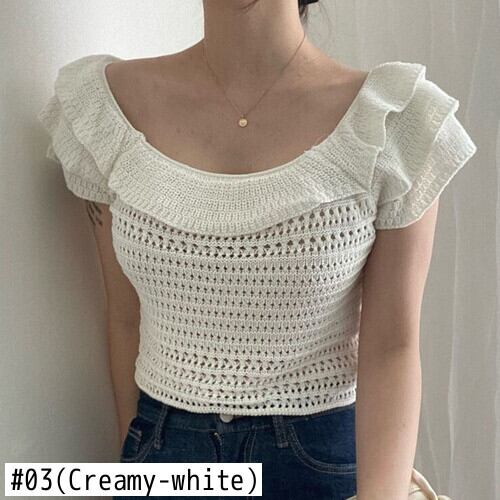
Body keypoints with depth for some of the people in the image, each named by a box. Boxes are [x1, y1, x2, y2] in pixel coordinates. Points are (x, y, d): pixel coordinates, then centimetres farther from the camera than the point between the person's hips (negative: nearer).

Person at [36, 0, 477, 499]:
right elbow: (125, 317, 0)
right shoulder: (107, 100, -7)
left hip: (325, 455, -1)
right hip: (162, 446, 2)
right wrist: (132, 454, 7)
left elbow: (391, 346, -12)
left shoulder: (395, 120, -14)